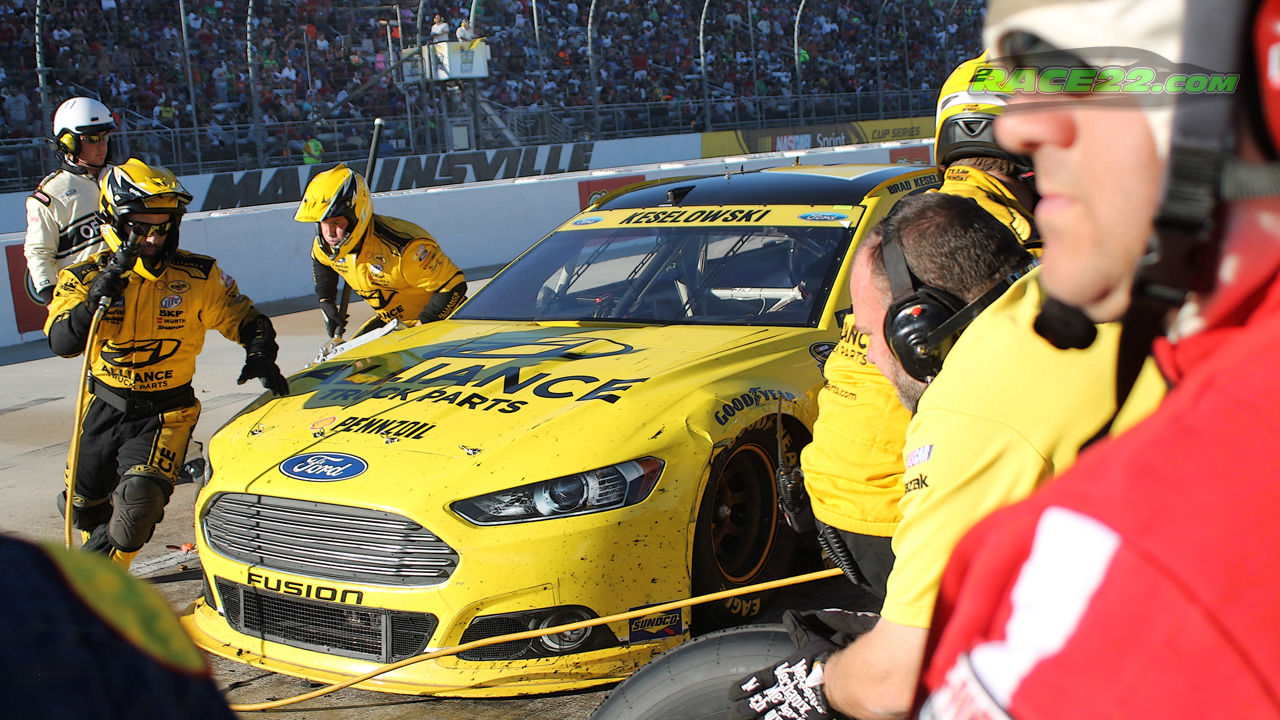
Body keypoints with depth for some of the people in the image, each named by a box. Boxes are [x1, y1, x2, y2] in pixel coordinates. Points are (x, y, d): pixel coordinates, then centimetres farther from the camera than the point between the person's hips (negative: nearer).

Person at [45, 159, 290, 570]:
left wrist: (260, 357, -18)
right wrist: (103, 290, -33)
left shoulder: (197, 276, -9)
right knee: (83, 506, 15)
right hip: (106, 408, 3)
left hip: (166, 413, -3)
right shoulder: (83, 278, -7)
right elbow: (62, 343, -23)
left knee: (141, 498, -24)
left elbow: (247, 321, 3)